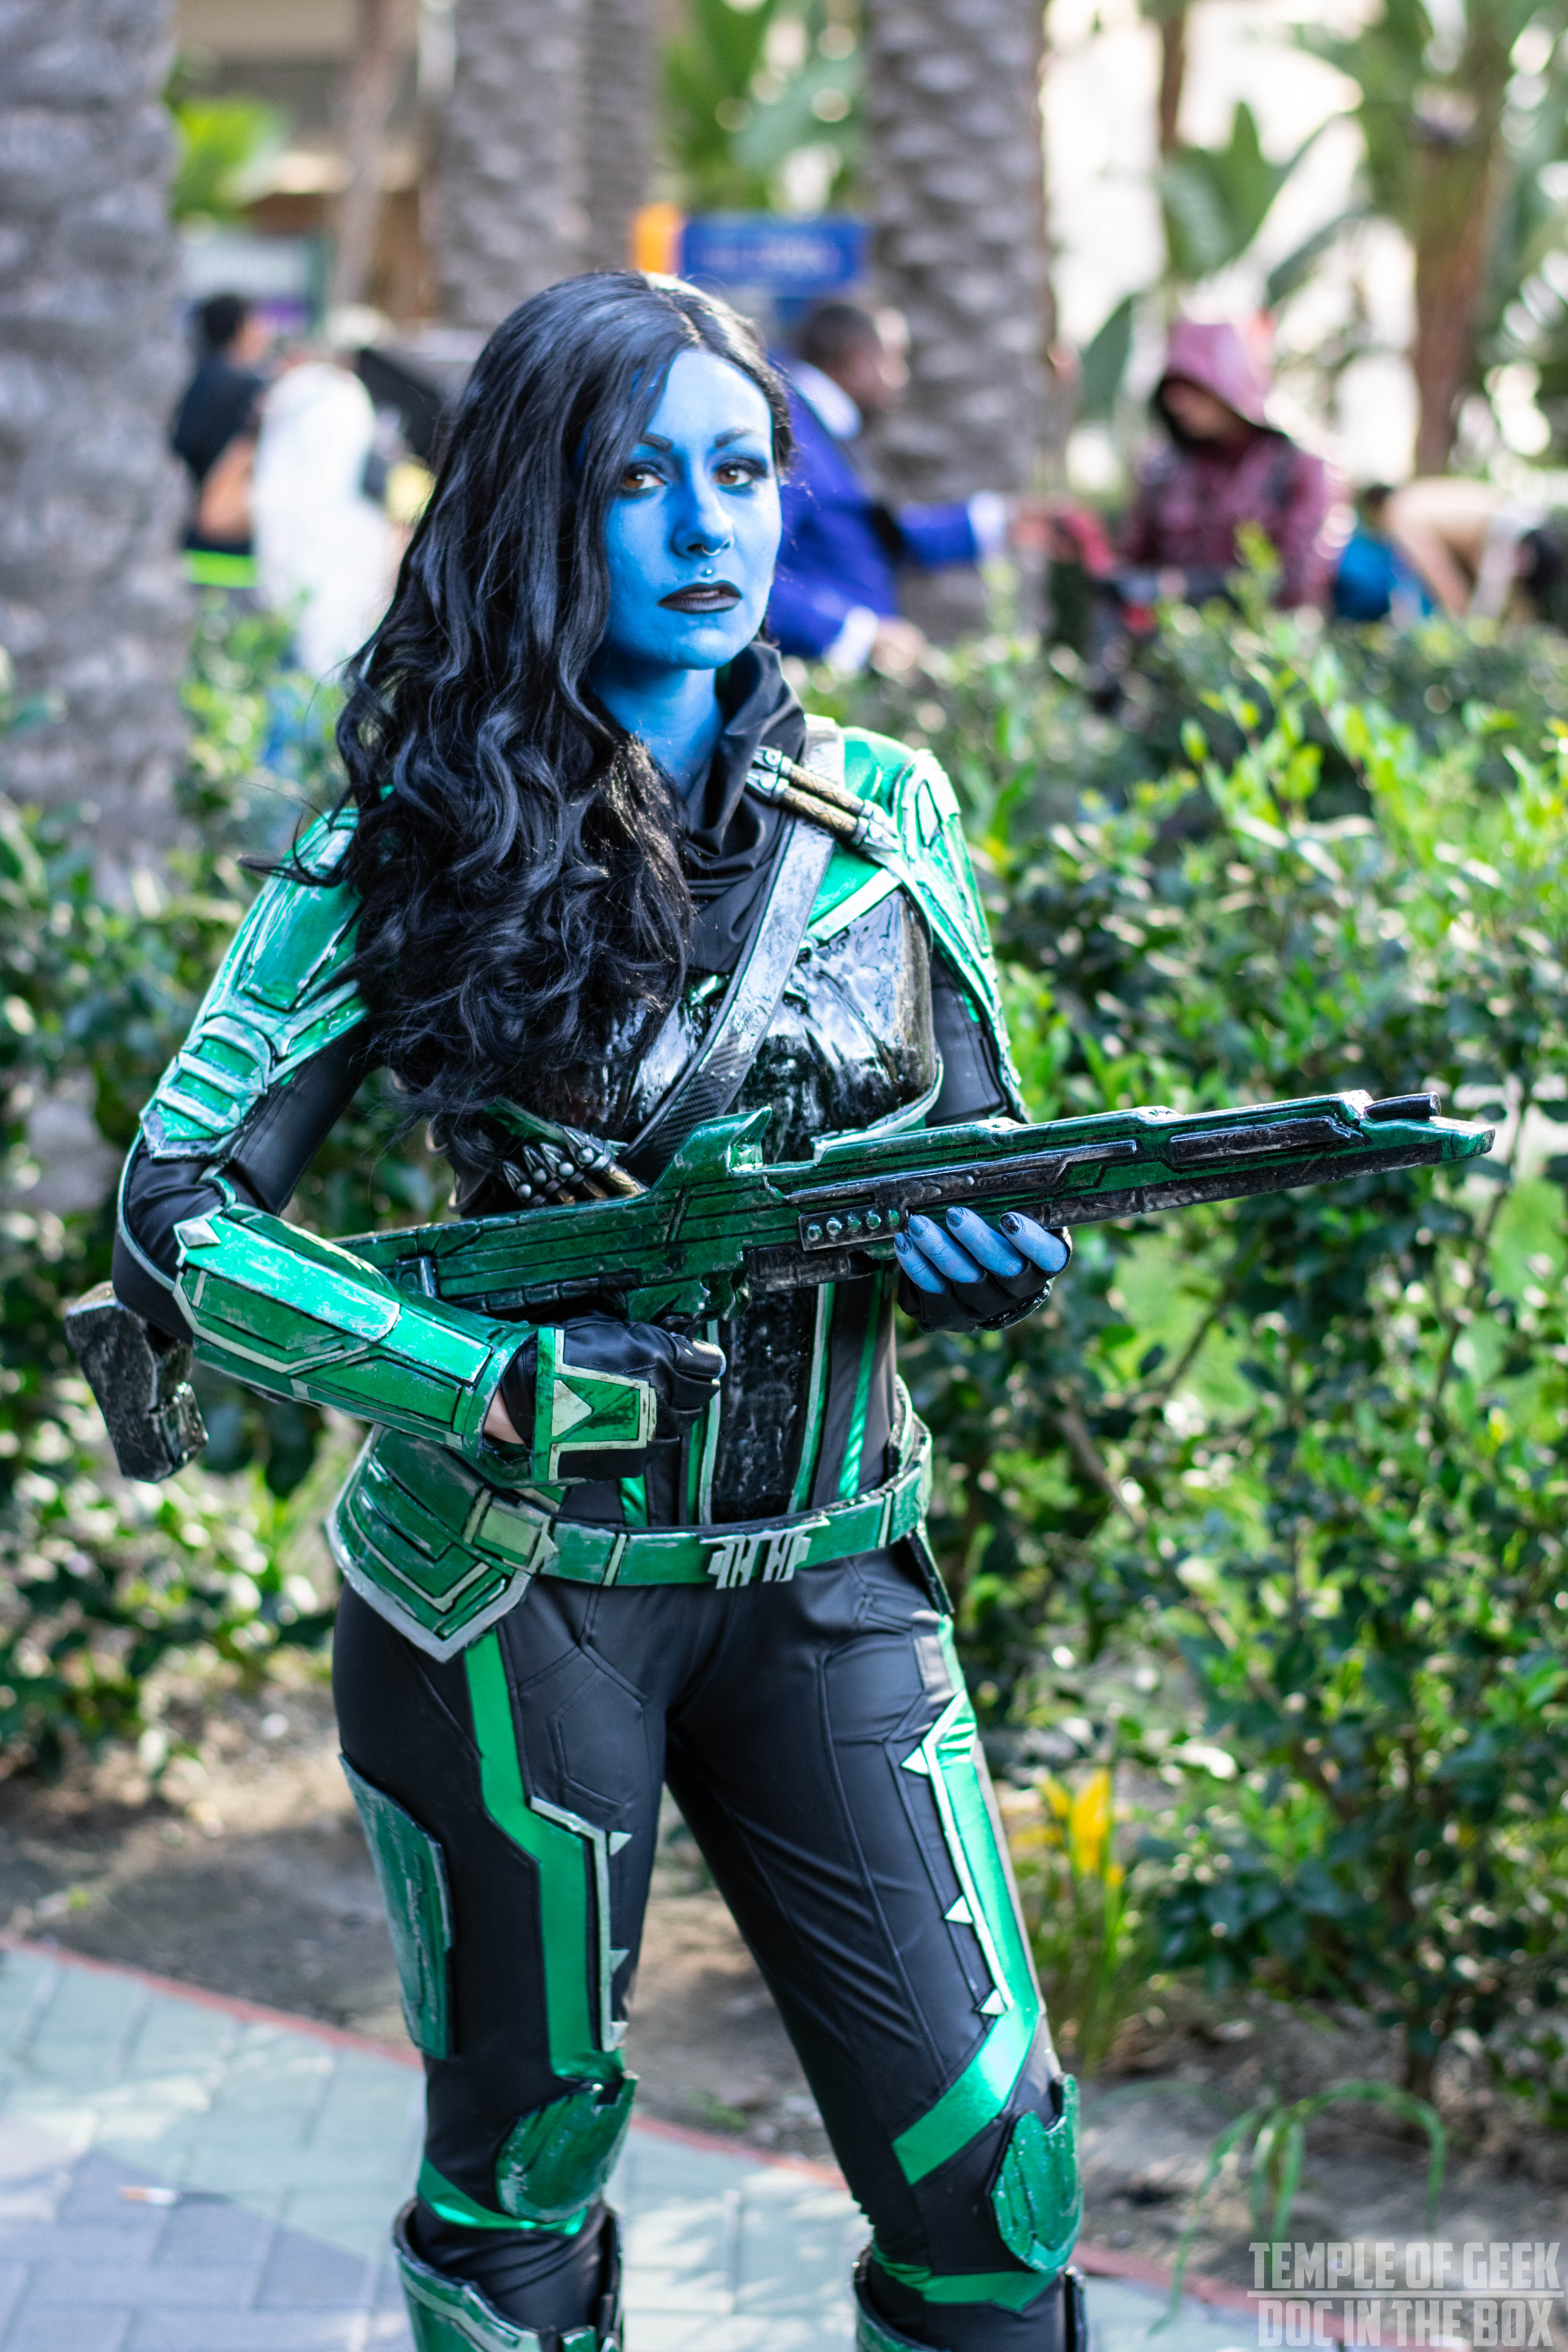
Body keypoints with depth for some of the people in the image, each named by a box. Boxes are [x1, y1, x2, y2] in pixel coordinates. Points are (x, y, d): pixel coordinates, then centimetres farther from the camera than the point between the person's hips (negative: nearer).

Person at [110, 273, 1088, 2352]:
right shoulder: (414, 844, -5)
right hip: (508, 1600, -2)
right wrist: (502, 1383, -20)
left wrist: (986, 1245, -13)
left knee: (991, 2183, -2)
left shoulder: (891, 814, 4)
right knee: (520, 2178, 11)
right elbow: (181, 1216, -8)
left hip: (826, 1587, 3)